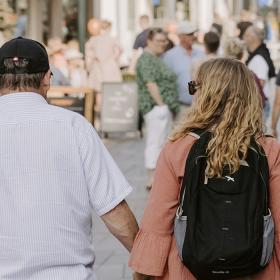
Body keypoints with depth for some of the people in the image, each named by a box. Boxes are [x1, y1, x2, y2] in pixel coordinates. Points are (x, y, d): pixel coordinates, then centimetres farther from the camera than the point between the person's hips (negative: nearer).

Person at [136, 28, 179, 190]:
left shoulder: (158, 58, 20)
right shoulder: (147, 59, -12)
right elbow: (150, 83, -19)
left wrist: (169, 106, 16)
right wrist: (161, 104, -19)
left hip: (164, 108, 10)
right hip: (156, 107, -10)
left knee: (161, 143, 11)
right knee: (155, 143, -9)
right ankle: (152, 180, -9)